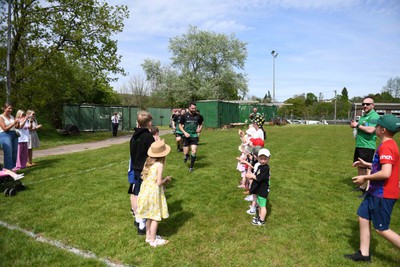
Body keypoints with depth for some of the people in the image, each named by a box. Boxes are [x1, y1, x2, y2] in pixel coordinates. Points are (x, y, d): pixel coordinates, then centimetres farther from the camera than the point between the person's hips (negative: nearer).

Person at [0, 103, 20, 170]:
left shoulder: (12, 117, 13)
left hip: (14, 135, 6)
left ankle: (13, 168, 11)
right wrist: (13, 123, -16)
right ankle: (8, 169, -2)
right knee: (8, 153, -8)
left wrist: (18, 123, -3)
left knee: (14, 153, 3)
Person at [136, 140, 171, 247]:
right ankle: (153, 240, 17)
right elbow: (159, 183, -20)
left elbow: (143, 177, 9)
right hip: (154, 192, -7)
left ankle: (148, 236, 35)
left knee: (149, 216, 20)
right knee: (155, 217, 7)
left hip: (145, 191, 7)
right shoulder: (159, 165, -19)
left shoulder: (148, 162, 2)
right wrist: (166, 179, 0)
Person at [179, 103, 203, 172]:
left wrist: (200, 128, -8)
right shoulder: (185, 116, -4)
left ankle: (191, 167, 11)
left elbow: (201, 124, 15)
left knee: (194, 152, -6)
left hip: (194, 136, 1)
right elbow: (180, 125, 2)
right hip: (187, 136, -1)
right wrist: (185, 132, -12)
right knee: (185, 153, 1)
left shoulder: (197, 116, 0)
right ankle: (186, 156, 39)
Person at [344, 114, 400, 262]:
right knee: (363, 217, 13)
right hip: (376, 191, 10)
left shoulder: (386, 147, -24)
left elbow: (385, 173, -31)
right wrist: (367, 164, 17)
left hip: (383, 194, -10)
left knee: (381, 229, 3)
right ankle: (364, 253, 23)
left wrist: (365, 178, -19)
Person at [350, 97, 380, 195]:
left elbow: (370, 130, -25)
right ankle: (362, 186, 28)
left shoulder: (374, 116, -12)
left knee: (368, 168, -5)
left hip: (367, 146, -9)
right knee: (360, 166, 16)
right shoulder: (363, 116, 16)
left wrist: (358, 125, -13)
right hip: (359, 145, 9)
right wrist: (354, 125, 3)